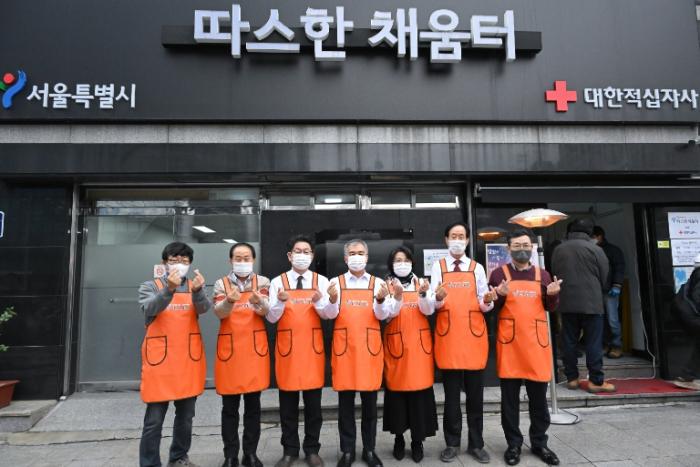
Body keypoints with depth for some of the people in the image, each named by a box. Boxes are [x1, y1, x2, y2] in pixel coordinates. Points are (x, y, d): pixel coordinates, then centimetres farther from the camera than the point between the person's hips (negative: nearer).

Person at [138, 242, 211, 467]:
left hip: (189, 359, 3)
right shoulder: (150, 286, 1)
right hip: (160, 359, -3)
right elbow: (149, 309, -19)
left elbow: (204, 308, -12)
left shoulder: (194, 287, 7)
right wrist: (169, 289, -36)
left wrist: (198, 290, -34)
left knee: (186, 415, 15)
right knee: (154, 419, 1)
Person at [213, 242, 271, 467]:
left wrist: (258, 301, -34)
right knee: (229, 407, 7)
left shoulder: (262, 282, 3)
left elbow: (266, 310, -11)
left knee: (253, 405, 9)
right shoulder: (221, 284, 2)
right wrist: (229, 300, -34)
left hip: (255, 348, 0)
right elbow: (219, 312, -12)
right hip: (229, 348, 0)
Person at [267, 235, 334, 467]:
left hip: (313, 346, 0)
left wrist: (318, 301, -24)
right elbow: (271, 317, -4)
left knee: (313, 401, 9)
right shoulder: (278, 281, 1)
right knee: (288, 403, 9)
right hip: (287, 346, 0)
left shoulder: (321, 281, 2)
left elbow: (328, 315, -4)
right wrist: (280, 301, -23)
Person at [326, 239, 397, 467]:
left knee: (370, 401, 9)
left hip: (370, 346, 1)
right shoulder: (336, 282, 4)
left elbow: (383, 315, -2)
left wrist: (381, 300, -22)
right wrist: (332, 300, -24)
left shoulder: (377, 283, 5)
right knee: (345, 401, 7)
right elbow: (331, 313, -4)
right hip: (344, 346, 0)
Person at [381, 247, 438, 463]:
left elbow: (428, 310, -4)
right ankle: (399, 438, 21)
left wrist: (423, 294, -22)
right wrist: (398, 297, -28)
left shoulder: (421, 283, 7)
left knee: (421, 390, 1)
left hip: (419, 343, 1)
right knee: (396, 390, 3)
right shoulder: (387, 285, 1)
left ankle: (418, 441, 15)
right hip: (396, 344, -1)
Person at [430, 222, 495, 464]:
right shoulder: (438, 266, 4)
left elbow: (485, 306, 3)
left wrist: (487, 301, -19)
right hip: (448, 336, -1)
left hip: (474, 335, 1)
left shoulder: (477, 268, 7)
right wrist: (438, 298, -22)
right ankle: (452, 443, 21)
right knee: (451, 394, 8)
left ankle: (476, 444, 23)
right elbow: (433, 304, -1)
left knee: (475, 394, 9)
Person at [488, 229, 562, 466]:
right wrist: (500, 296, -18)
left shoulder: (542, 275, 9)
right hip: (509, 342, -2)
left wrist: (553, 295, -8)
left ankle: (539, 443, 27)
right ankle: (514, 444, 19)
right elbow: (490, 308, 1)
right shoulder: (499, 274, 0)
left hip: (536, 342, 3)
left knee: (539, 397, 11)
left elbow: (551, 308, 12)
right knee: (510, 398, 6)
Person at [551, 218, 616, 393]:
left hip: (566, 302, 3)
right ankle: (596, 381, 5)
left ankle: (571, 378, 14)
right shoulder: (595, 249, -5)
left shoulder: (559, 249, 5)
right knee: (594, 342, 2)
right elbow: (604, 277, 1)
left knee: (569, 341, 8)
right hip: (591, 302, -3)